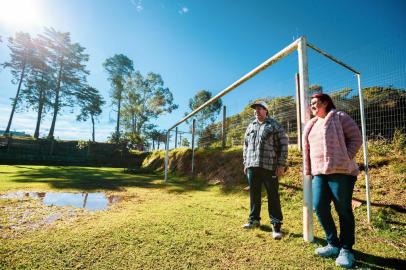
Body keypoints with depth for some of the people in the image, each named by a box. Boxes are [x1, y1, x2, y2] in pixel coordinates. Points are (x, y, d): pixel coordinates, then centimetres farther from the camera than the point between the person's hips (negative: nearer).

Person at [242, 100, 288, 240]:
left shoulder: (274, 125, 2)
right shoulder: (250, 126, 17)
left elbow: (283, 145, -2)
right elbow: (246, 146, 19)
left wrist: (281, 164, -8)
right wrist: (245, 163, 14)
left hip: (269, 167, -5)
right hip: (252, 167, 5)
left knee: (273, 196, 0)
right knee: (254, 194, 12)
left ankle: (276, 225, 9)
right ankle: (254, 220, 27)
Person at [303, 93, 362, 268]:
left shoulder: (340, 118, 1)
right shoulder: (311, 125, 20)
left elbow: (356, 138, -4)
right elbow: (309, 149, 21)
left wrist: (345, 160, -12)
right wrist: (309, 171, 16)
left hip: (341, 172, -6)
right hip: (319, 173, 6)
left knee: (344, 210, 2)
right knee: (319, 207, 2)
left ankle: (346, 249, 17)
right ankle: (333, 244, 20)